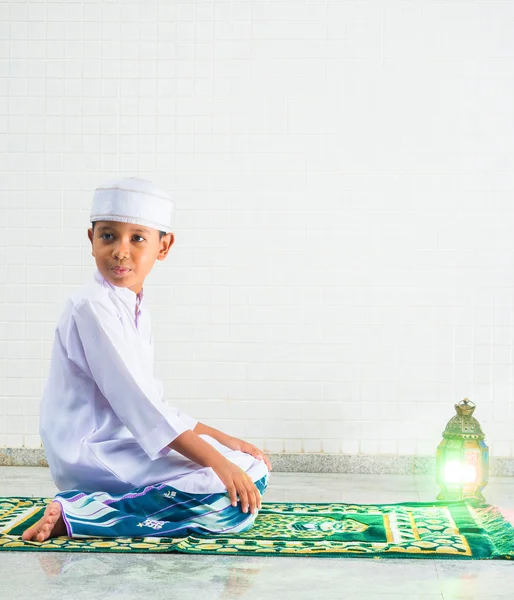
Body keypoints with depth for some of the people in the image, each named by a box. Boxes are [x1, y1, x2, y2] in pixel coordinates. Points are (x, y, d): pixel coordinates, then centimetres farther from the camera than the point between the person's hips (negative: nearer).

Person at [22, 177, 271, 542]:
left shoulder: (137, 312, 14)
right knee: (236, 503, -20)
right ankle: (74, 516, -15)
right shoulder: (94, 306, -16)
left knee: (253, 470, 13)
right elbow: (135, 402, -22)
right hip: (90, 453, -10)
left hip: (130, 442, 10)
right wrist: (218, 461, -25)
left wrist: (223, 440, 8)